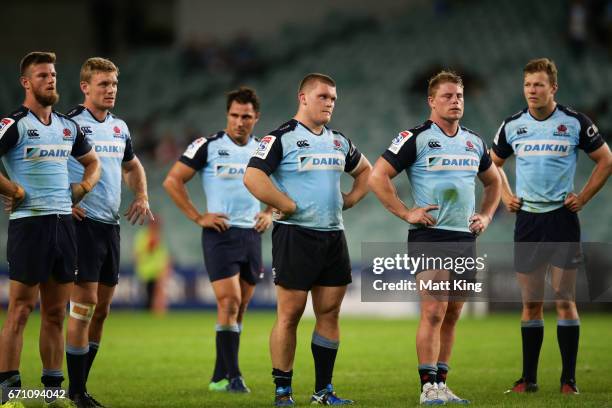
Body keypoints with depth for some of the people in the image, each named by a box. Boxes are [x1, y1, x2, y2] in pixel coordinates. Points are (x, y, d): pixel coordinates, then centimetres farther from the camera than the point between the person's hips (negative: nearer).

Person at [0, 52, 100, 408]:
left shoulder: (68, 126, 14)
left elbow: (92, 161, 30)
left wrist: (83, 187, 13)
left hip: (64, 222, 7)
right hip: (29, 223, -6)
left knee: (56, 312, 9)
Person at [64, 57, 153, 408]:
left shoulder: (120, 127, 14)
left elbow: (132, 166, 31)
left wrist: (142, 196, 14)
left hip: (111, 224, 8)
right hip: (83, 222, -8)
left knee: (102, 308, 8)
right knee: (84, 303, -10)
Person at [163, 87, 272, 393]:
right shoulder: (208, 146, -4)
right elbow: (172, 181, -3)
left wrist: (269, 213, 9)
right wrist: (198, 217, -8)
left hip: (252, 235, 5)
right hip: (220, 233, -5)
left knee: (239, 308, 7)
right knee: (229, 302, -15)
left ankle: (220, 378, 14)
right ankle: (233, 376, -14)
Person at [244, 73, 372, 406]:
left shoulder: (339, 142, 15)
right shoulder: (282, 138, -7)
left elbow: (365, 170, 31)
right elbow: (252, 177, -18)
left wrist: (350, 199, 14)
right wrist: (288, 206, -16)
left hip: (333, 235, 7)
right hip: (295, 236, -7)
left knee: (329, 313, 7)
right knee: (290, 314, -5)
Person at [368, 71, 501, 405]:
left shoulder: (474, 142, 13)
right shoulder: (416, 138, -6)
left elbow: (493, 182, 29)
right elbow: (377, 177, -8)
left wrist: (486, 216, 14)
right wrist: (405, 213, -11)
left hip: (465, 237, 6)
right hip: (429, 236, -6)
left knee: (452, 315, 8)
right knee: (433, 312, -13)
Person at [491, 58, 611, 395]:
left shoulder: (575, 123, -3)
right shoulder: (512, 126, 6)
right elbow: (493, 163, 22)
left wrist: (583, 197, -1)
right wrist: (506, 196, 9)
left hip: (562, 217, -3)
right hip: (527, 219, 3)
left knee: (565, 300, -4)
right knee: (531, 303, 6)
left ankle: (568, 379, 1)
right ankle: (528, 378, 11)